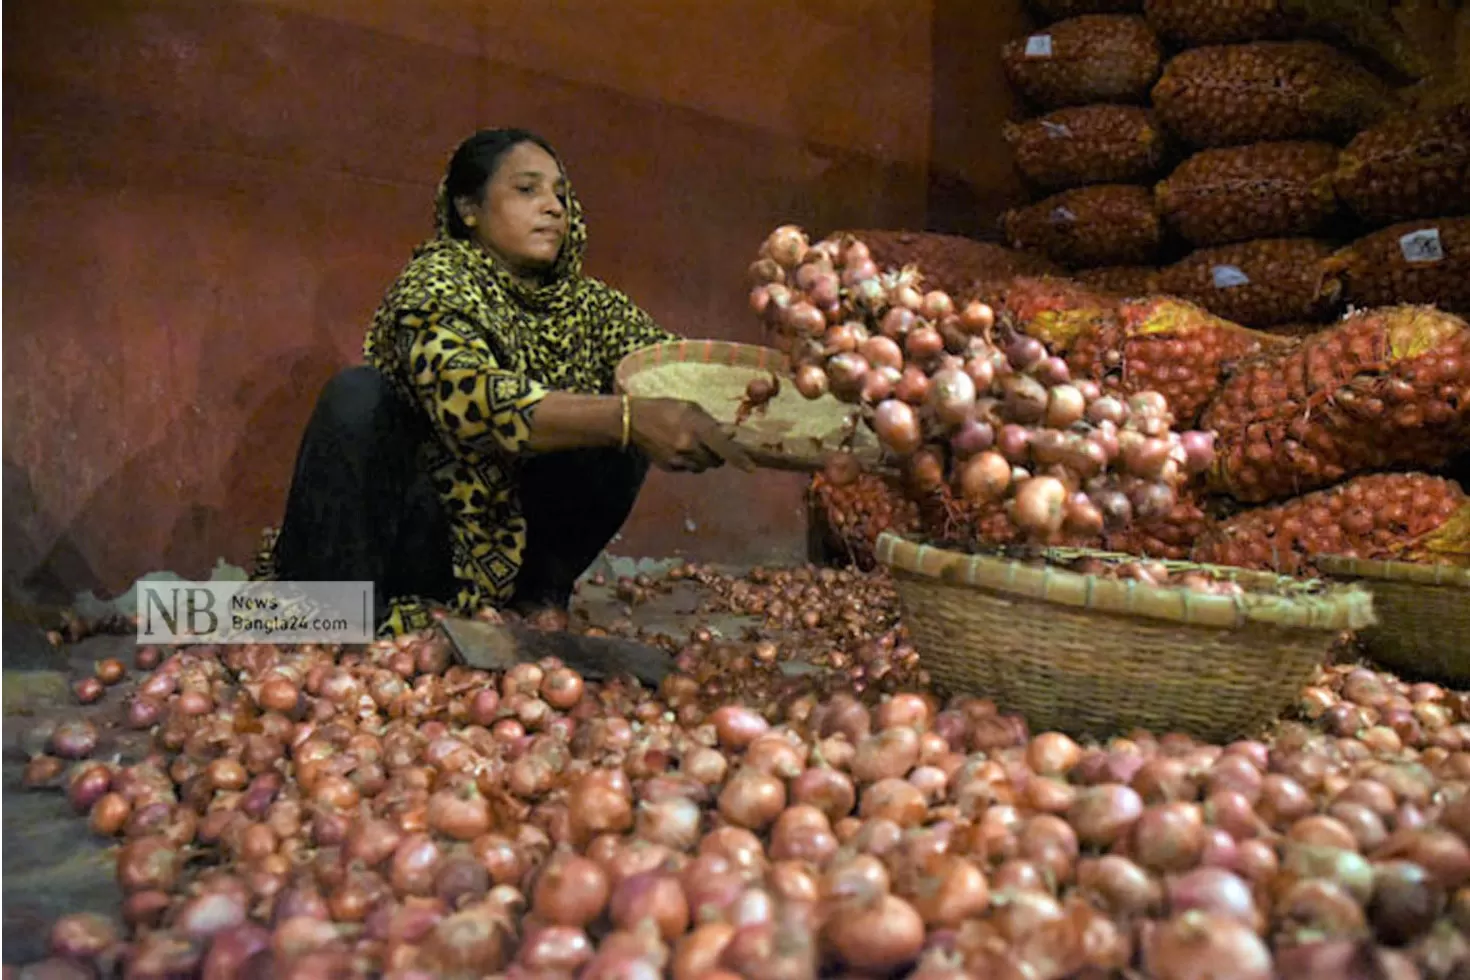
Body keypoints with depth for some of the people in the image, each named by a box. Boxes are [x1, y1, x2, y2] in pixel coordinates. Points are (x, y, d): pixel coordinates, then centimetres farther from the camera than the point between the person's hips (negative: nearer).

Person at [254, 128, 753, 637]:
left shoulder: (587, 306, 3)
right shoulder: (436, 280, -15)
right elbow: (468, 396, -35)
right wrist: (628, 418, -47)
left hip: (501, 547, 4)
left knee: (621, 423, -13)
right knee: (360, 393, -28)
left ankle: (540, 595, -2)